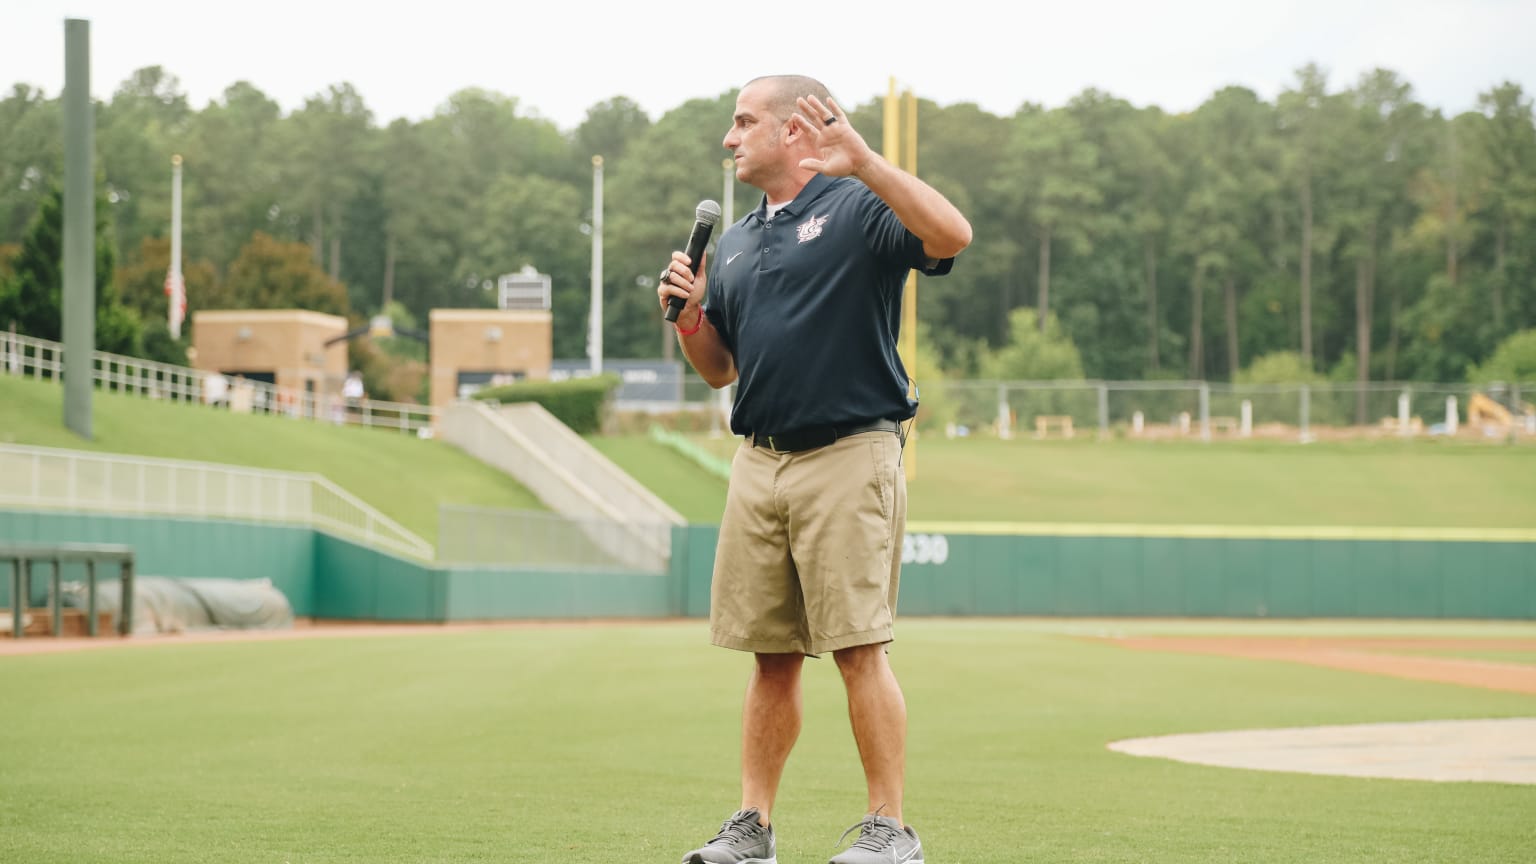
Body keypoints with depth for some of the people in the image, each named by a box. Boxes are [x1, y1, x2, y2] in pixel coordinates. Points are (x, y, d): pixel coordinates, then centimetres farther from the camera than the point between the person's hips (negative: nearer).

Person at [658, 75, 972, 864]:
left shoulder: (857, 208, -2)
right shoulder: (735, 244, 20)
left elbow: (952, 235, -22)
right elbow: (717, 368, 25)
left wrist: (864, 161, -27)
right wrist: (689, 317, 5)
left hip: (849, 458, -7)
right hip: (758, 465, 7)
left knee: (857, 647, -8)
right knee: (771, 655, 9)